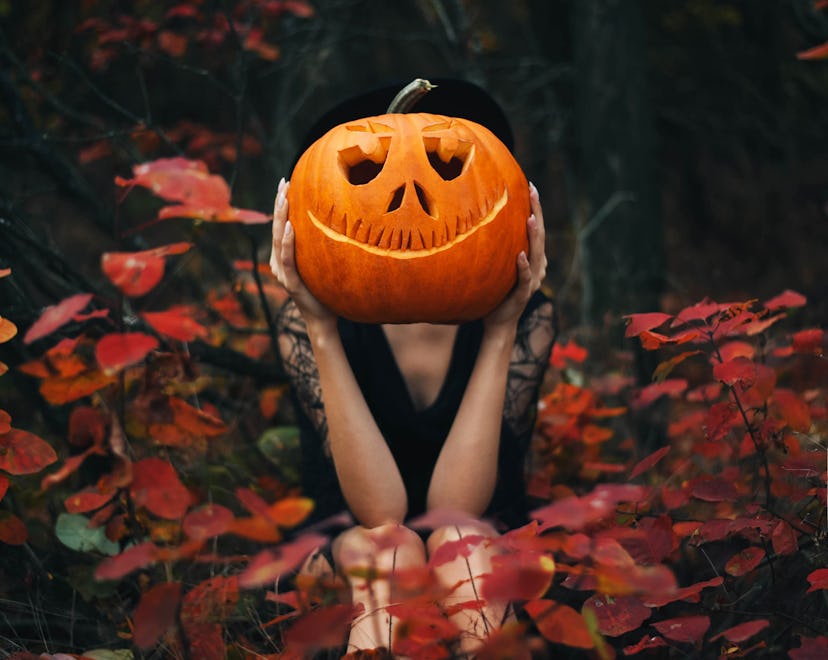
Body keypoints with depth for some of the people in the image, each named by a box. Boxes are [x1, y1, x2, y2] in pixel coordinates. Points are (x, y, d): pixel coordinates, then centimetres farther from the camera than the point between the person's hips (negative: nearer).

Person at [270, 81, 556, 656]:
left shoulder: (525, 315, -14)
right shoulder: (309, 320, -15)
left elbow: (457, 504, -23)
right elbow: (378, 509, -26)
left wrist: (500, 331, -27)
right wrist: (322, 329, -30)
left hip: (488, 555, 1)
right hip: (345, 546, 0)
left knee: (460, 541, -34)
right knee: (388, 546, -35)